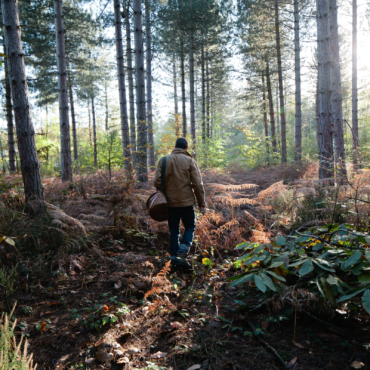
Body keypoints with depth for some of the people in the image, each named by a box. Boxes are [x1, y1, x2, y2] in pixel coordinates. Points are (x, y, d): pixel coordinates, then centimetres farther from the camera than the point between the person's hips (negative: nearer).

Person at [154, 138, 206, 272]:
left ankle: (174, 259, 16)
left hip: (170, 202, 3)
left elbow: (157, 182, 0)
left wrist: (163, 195, 16)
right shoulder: (190, 161, -4)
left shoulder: (163, 160, 3)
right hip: (186, 201, -3)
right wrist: (201, 202, 2)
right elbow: (198, 184, -6)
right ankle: (182, 255, -4)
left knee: (173, 231, 13)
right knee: (190, 227, 12)